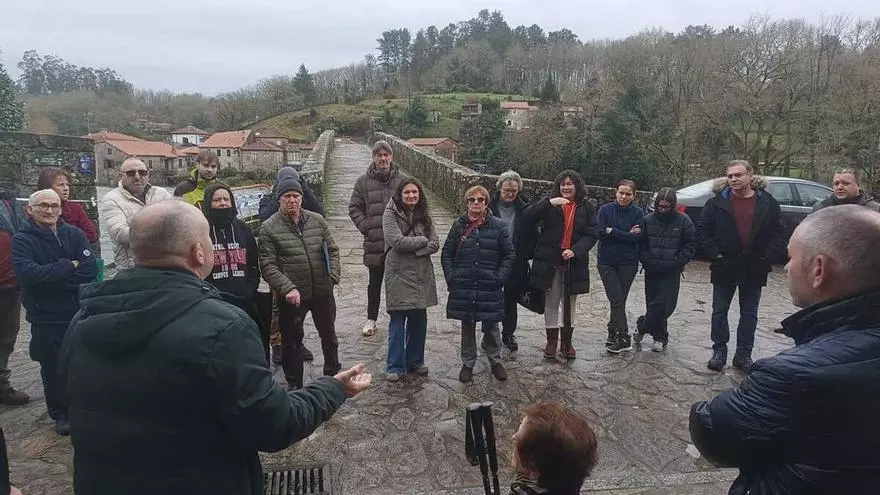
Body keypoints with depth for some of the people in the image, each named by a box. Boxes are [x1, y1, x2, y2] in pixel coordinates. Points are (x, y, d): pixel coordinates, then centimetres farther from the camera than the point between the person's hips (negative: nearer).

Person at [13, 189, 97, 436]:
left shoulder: (75, 235, 2)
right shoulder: (22, 240, -3)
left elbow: (90, 270, -9)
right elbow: (28, 273, -20)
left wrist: (50, 276, -14)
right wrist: (70, 266, -14)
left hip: (79, 313, 1)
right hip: (45, 319, -1)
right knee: (52, 368, 10)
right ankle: (60, 414, 29)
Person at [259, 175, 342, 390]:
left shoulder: (317, 221, 3)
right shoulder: (269, 228, -7)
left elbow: (332, 250, 8)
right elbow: (268, 265, -12)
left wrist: (333, 276, -6)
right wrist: (288, 288, -22)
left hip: (323, 292, 3)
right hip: (291, 296, -3)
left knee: (329, 335, 19)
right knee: (292, 341, 12)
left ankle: (333, 373, 41)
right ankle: (294, 384, 30)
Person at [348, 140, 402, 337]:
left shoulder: (401, 180, 0)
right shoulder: (364, 181, 0)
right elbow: (354, 208, 3)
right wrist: (366, 227, -8)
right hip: (374, 242, 0)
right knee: (374, 283, 13)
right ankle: (371, 319, 27)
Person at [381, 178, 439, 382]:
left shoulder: (424, 216, 9)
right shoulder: (391, 214, -6)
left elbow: (435, 244, 1)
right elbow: (398, 241, -18)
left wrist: (412, 249, -13)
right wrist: (422, 240, -6)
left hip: (422, 275, 5)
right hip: (399, 275, -5)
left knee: (419, 321, 12)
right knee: (398, 322, 1)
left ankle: (415, 361, 28)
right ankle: (395, 366, 13)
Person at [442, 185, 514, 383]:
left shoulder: (498, 225, -3)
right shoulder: (459, 226, 1)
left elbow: (509, 255, 0)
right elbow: (446, 254, 6)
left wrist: (499, 278, -8)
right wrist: (451, 277, -3)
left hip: (490, 287, -1)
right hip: (463, 288, 1)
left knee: (491, 327, 10)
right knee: (467, 327, 13)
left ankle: (495, 361, 30)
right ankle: (467, 364, 27)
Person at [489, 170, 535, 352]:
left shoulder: (524, 208, -2)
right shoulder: (490, 206, -8)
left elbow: (533, 235, 3)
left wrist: (526, 255, -4)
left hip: (516, 264, 2)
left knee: (511, 300, 16)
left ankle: (508, 334, 31)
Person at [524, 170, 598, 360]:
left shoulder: (586, 207, 3)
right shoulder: (550, 203, -1)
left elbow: (591, 234, -2)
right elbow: (528, 216, -14)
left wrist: (575, 250, -17)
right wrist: (548, 203, -27)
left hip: (574, 262, 1)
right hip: (549, 261, -1)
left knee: (569, 303, 12)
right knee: (551, 302, 7)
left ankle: (567, 342, 26)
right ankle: (551, 342, 20)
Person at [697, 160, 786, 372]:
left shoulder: (767, 202, -2)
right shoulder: (718, 202, -4)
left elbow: (779, 235, 1)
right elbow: (703, 231, -2)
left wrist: (766, 257, -8)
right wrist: (715, 254, -9)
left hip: (755, 269, 1)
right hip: (725, 267, -1)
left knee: (749, 314, 10)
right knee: (719, 312, 7)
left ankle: (743, 354, 21)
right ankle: (719, 352, 19)